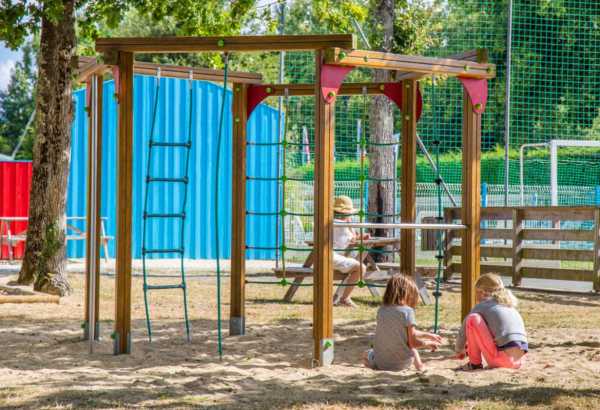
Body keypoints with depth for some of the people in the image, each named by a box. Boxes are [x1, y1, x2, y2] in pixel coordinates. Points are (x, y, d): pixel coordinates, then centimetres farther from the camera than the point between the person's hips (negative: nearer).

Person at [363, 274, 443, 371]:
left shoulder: (381, 310, 4)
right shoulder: (407, 311, -13)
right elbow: (413, 343, -12)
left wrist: (428, 335, 24)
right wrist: (428, 343, 8)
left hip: (380, 364, 2)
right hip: (402, 363, -2)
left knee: (366, 354, 34)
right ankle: (418, 364, 15)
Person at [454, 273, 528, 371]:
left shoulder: (481, 306, 6)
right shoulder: (508, 305, 24)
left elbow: (463, 332, 15)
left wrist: (459, 351, 36)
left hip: (502, 357, -7)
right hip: (517, 360, 7)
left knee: (473, 319, -2)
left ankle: (475, 363, 4)